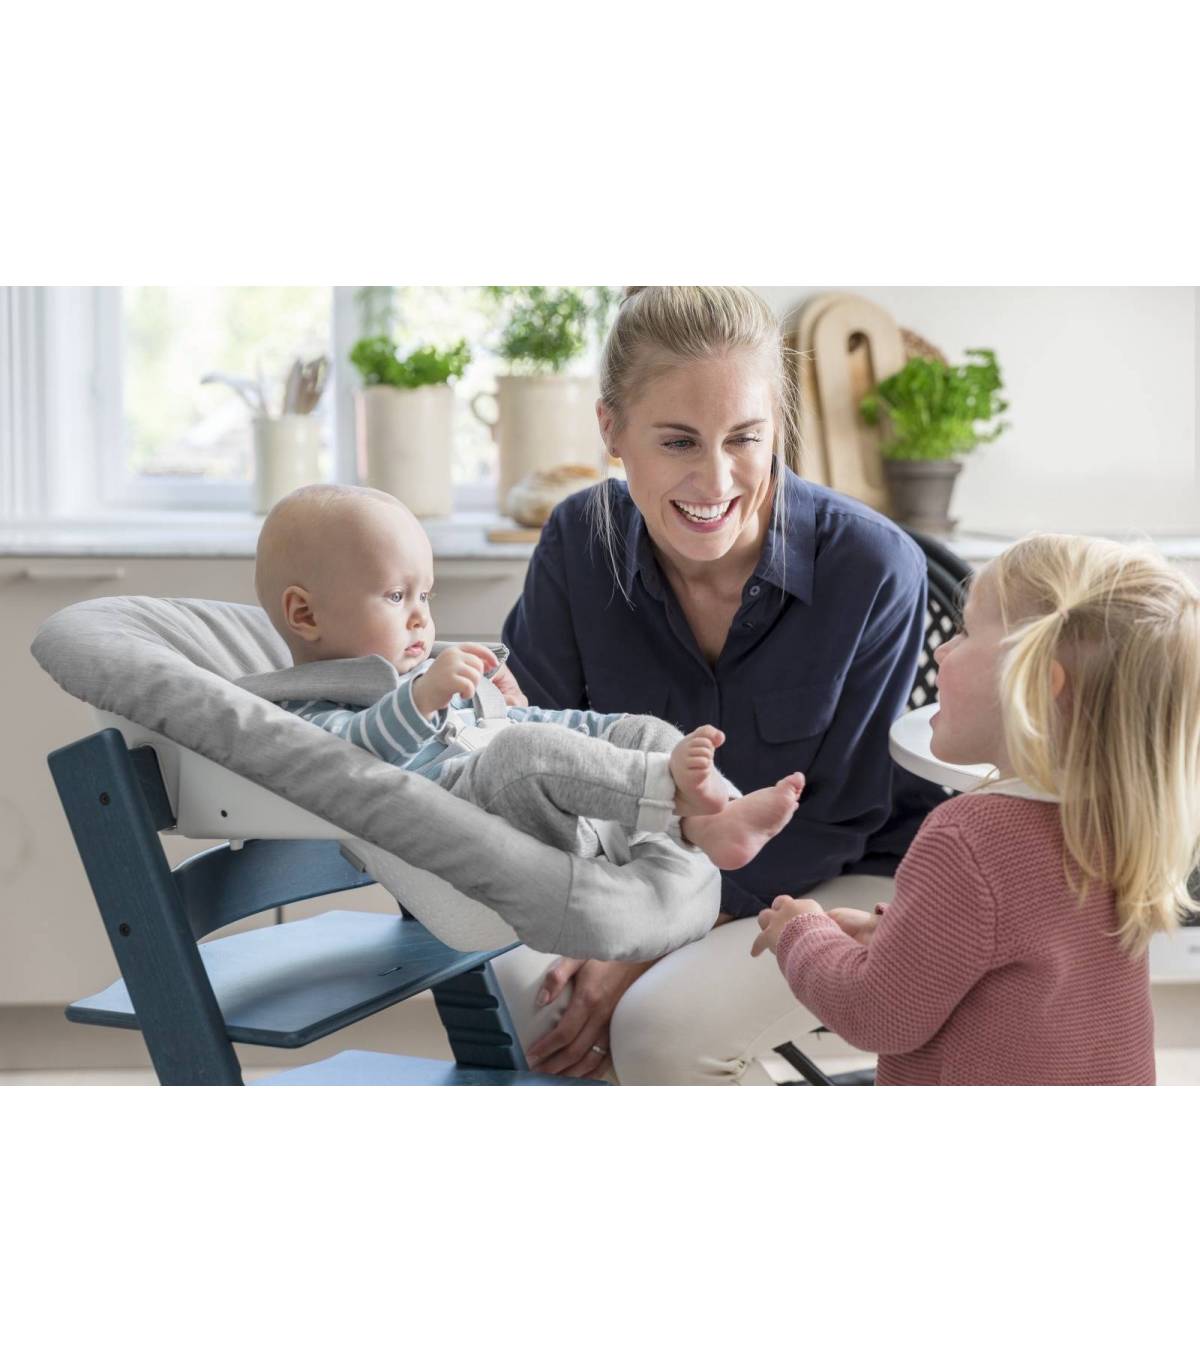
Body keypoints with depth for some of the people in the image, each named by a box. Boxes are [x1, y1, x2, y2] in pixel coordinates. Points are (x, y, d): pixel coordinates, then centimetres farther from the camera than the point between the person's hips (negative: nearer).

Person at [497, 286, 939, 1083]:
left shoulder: (874, 568, -22)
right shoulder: (579, 543, -11)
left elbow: (837, 817, -15)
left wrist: (651, 951, -21)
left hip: (851, 883, -4)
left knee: (662, 1024, -28)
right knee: (519, 991, -22)